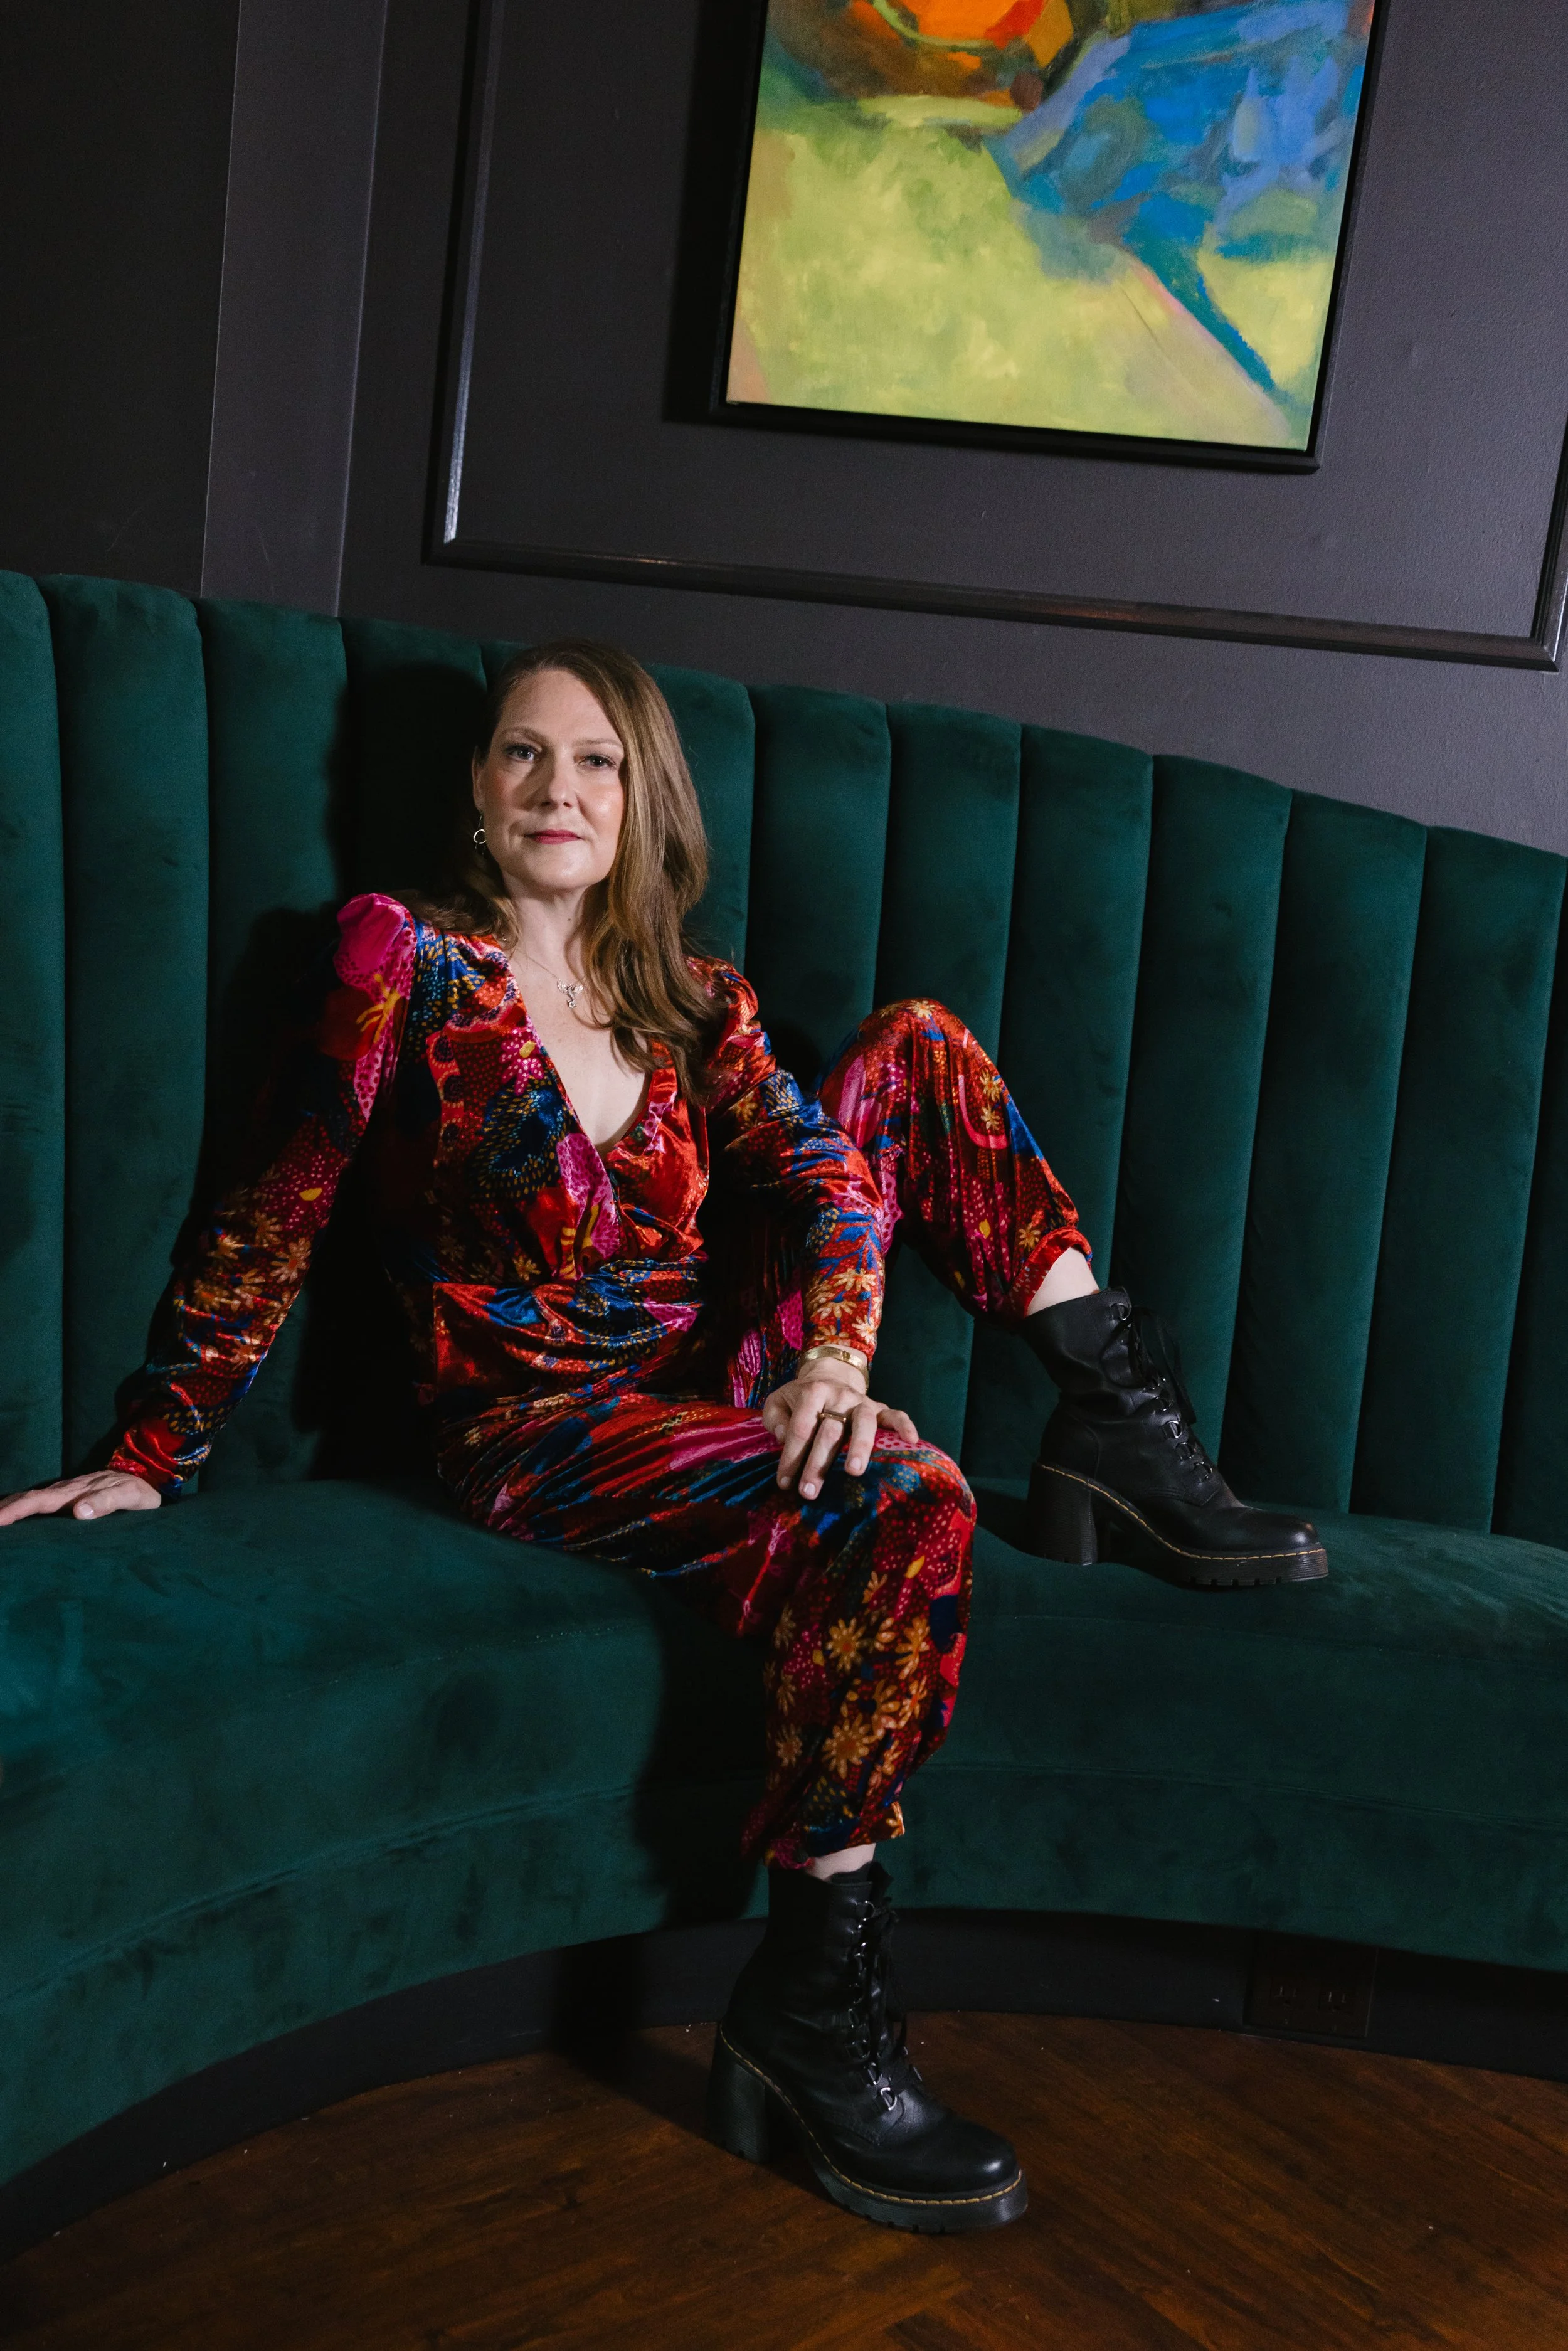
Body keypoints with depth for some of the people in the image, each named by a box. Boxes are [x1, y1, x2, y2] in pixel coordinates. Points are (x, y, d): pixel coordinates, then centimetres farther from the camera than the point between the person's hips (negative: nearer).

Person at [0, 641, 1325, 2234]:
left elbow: (816, 1165, -5)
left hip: (718, 1383, 6)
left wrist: (835, 1345, -25)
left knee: (919, 1043, -2)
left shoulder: (694, 1003, 12)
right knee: (908, 1506, -33)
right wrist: (153, 1454, -7)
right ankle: (807, 2010, -23)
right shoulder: (404, 958, -2)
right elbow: (274, 1219, -3)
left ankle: (1119, 1423, -7)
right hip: (538, 1430, -6)